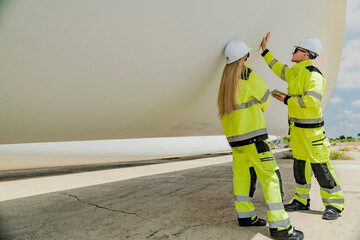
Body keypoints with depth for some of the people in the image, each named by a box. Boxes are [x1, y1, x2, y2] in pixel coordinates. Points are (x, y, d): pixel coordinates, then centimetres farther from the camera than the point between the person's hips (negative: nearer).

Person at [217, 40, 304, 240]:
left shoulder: (226, 79, 11)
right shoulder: (248, 77, -12)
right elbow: (265, 98, 1)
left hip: (234, 136, 9)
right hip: (252, 135, -8)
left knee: (242, 174, 15)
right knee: (270, 176, -4)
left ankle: (245, 216, 25)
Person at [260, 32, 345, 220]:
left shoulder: (314, 75, -15)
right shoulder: (295, 72, 11)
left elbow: (311, 100, -27)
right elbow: (279, 69, 30)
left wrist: (287, 99, -15)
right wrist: (265, 51, 30)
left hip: (310, 129, -9)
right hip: (296, 127, 9)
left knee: (320, 166, -2)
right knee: (300, 164, 15)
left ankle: (334, 205, 14)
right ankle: (302, 201, 27)